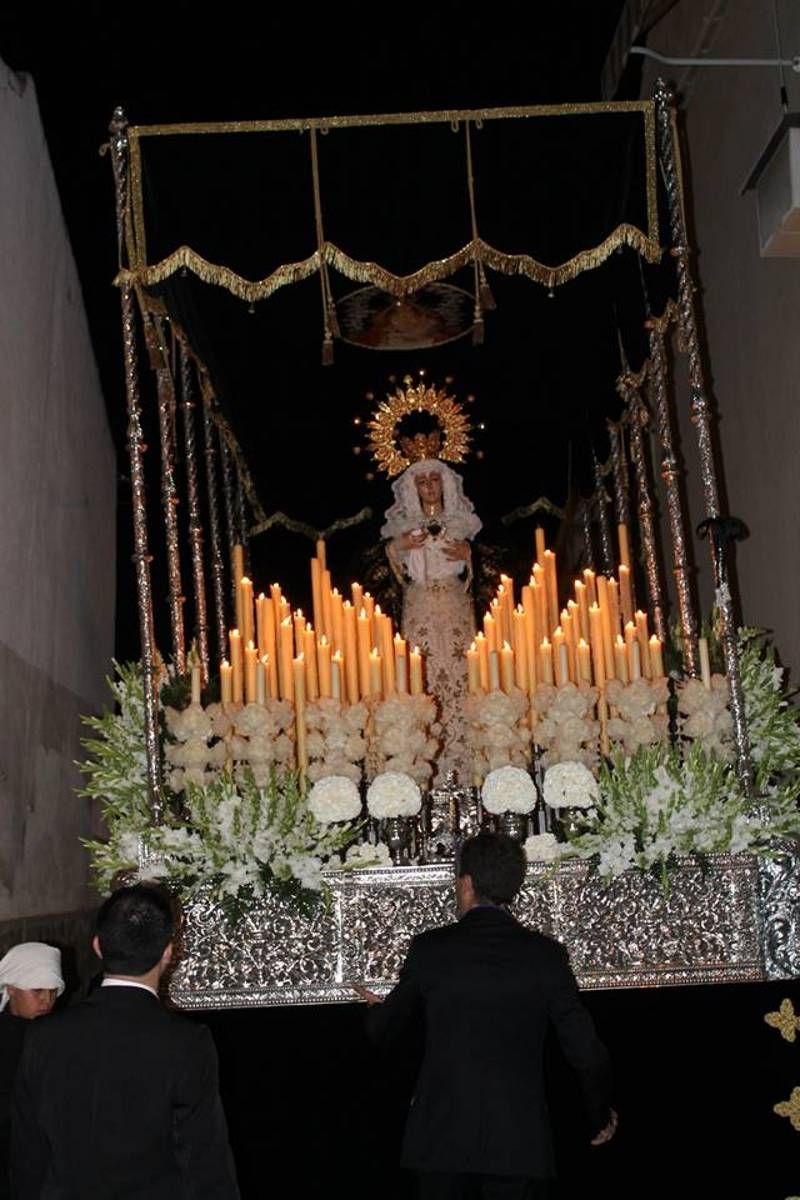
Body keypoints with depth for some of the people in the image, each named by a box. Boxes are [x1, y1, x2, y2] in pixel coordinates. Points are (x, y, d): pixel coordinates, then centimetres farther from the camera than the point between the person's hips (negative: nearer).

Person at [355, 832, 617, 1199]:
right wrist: (600, 1116, 17)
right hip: (520, 1142, 0)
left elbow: (383, 1029, 9)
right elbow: (587, 1052, -1)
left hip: (442, 1138, 0)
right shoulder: (546, 955, -5)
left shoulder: (430, 948, -5)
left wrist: (376, 1008, 34)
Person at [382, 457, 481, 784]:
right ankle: (431, 767, -8)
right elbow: (399, 574, 8)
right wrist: (399, 547, -9)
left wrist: (467, 555, -7)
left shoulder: (459, 522, 13)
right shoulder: (404, 525, 12)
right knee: (424, 682, -9)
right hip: (418, 608, 0)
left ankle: (457, 768, -6)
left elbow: (469, 576, 13)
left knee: (456, 678, -8)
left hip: (455, 608, 0)